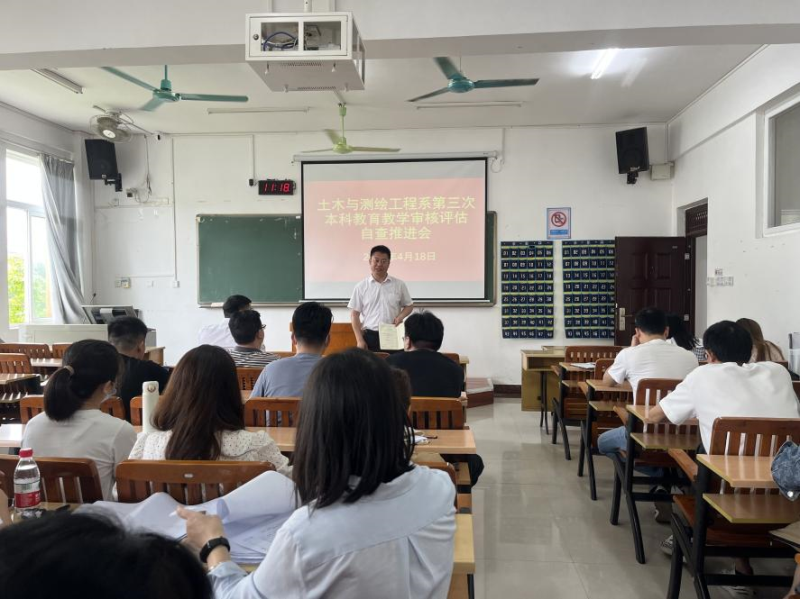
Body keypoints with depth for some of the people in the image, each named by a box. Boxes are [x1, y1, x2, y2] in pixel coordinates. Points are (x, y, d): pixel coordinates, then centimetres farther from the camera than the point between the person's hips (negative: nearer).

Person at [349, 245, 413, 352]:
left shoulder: (399, 285, 4)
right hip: (370, 336, -1)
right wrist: (360, 340, -5)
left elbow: (409, 305, 15)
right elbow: (354, 314, 1)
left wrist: (400, 316, -8)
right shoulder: (361, 287, 1)